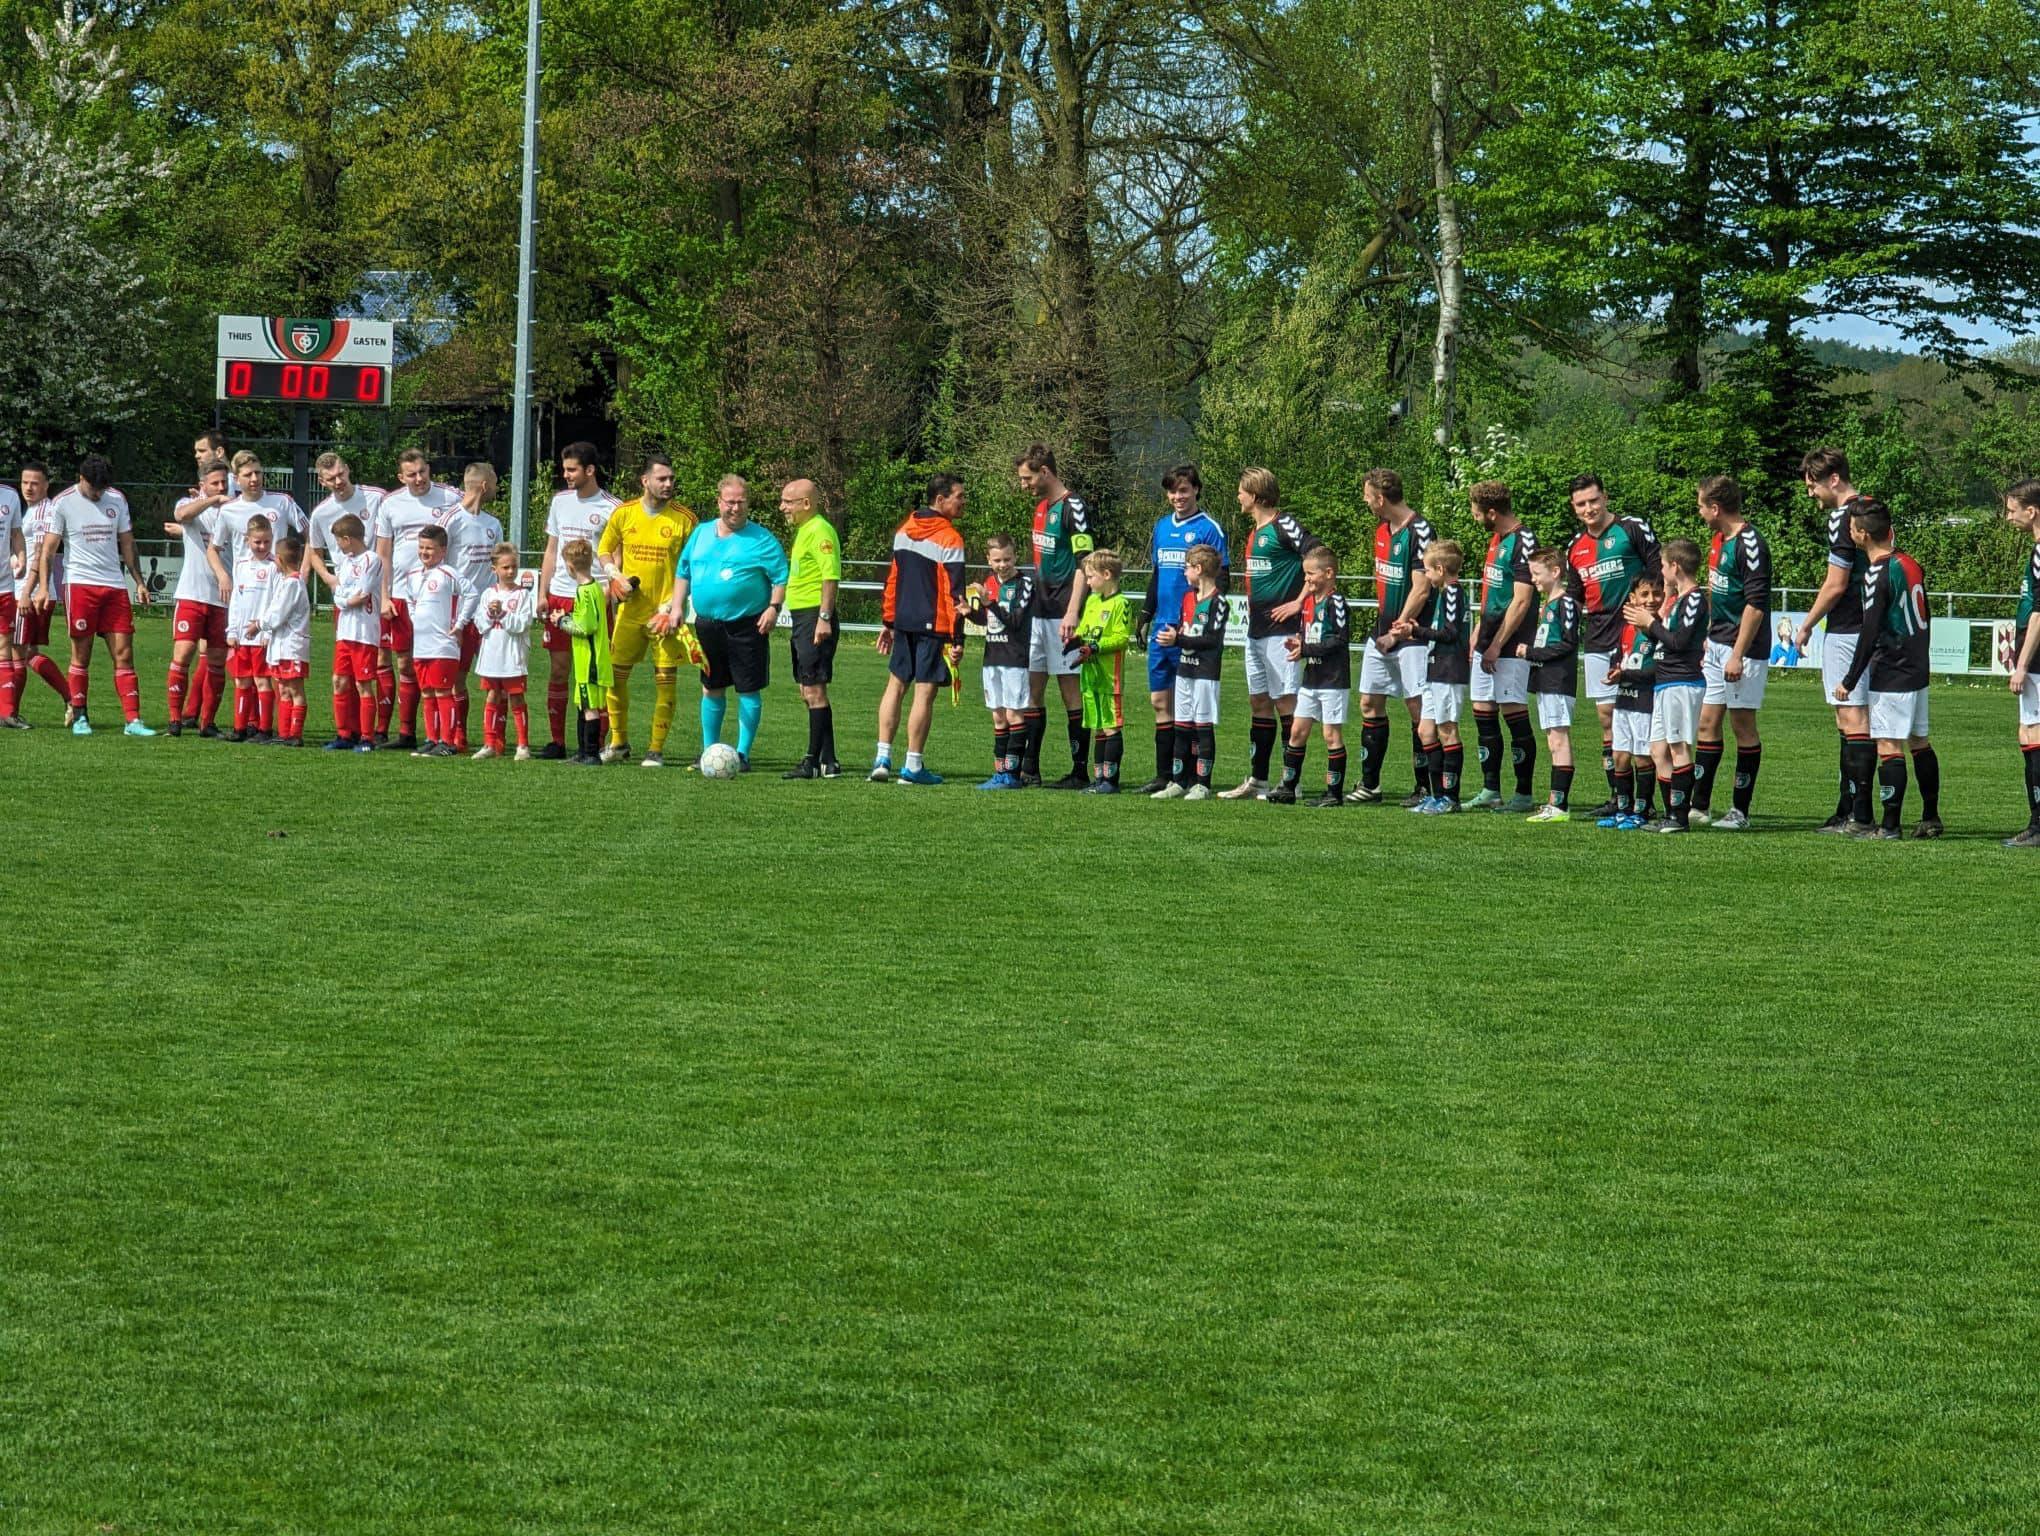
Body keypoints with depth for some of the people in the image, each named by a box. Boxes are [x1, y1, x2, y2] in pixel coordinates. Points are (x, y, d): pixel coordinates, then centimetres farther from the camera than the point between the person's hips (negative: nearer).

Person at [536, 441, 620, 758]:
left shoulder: (610, 509, -4)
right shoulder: (560, 501, 13)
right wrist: (543, 593, 12)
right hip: (560, 597, 5)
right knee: (559, 669, 5)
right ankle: (556, 741, 10)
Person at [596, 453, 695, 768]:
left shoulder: (684, 518, -4)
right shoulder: (623, 513, 2)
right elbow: (604, 549, 16)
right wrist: (615, 576, -2)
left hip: (666, 611, -3)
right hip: (630, 609, 3)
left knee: (666, 680, -4)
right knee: (615, 673, 5)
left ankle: (656, 749, 5)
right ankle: (618, 743, 21)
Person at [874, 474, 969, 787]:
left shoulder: (904, 530, 9)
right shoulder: (949, 539, -12)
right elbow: (954, 592, -15)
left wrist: (888, 622, 21)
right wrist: (957, 638, -13)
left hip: (904, 621, 6)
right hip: (934, 625, -6)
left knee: (897, 684, 15)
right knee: (925, 691, -2)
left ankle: (883, 758, 9)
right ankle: (913, 767, 1)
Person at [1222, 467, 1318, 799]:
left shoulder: (1283, 525, -12)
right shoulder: (1256, 531, 16)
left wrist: (1299, 602, -17)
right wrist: (1252, 604, 14)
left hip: (1280, 629, -10)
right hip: (1256, 628, 10)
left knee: (1285, 700, -6)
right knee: (1259, 701, 12)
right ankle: (1256, 781, 16)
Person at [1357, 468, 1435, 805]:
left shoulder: (1419, 532, -16)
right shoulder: (1382, 529, 11)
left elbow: (1421, 590, -18)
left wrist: (1396, 631, -15)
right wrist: (1382, 621, 12)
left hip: (1410, 635, -9)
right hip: (1382, 630, 9)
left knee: (1417, 708, -5)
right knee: (1370, 704, 9)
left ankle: (1425, 788, 0)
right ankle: (1369, 786, 16)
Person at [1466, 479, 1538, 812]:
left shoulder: (1523, 542, -15)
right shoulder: (1496, 539, 14)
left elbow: (1521, 601, -18)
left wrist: (1497, 645, -17)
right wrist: (1478, 632, 19)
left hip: (1511, 647, -9)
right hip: (1488, 643, 9)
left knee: (1515, 715, -5)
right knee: (1483, 715, 10)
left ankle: (1524, 794, 0)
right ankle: (1490, 791, 16)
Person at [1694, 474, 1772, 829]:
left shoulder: (1750, 545, -16)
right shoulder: (1718, 540, 12)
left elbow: (1756, 604, -20)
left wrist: (1738, 654, -22)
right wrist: (1708, 635, 20)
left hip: (1743, 649, -9)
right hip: (1715, 646, 9)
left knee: (1743, 726, -2)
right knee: (1707, 722, 9)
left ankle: (1741, 811, 4)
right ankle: (1700, 805, 14)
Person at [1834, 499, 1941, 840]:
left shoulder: (1877, 574, -17)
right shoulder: (1911, 564, 8)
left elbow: (1870, 635, -18)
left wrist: (1850, 680, -12)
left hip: (1891, 676, -9)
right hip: (1918, 670, 9)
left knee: (1889, 746, -6)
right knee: (1920, 742, 15)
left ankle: (1891, 825, -6)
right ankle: (1931, 818, 20)